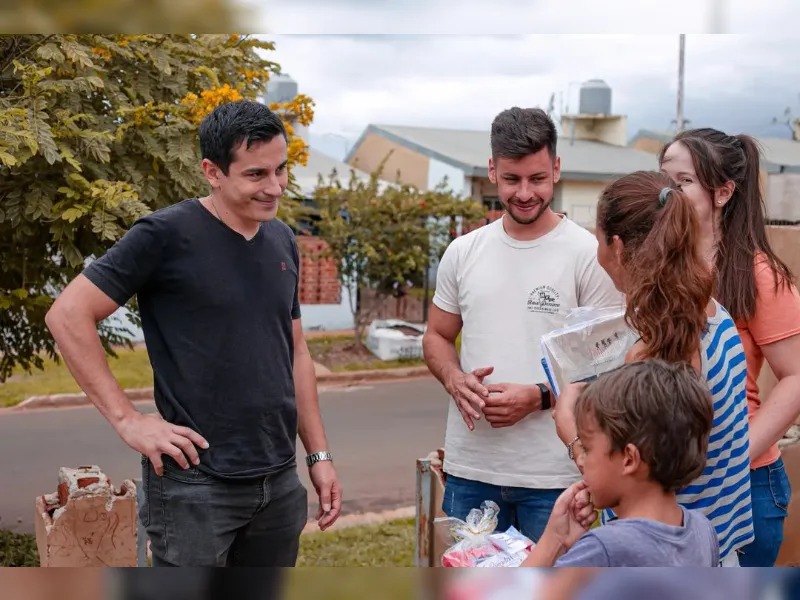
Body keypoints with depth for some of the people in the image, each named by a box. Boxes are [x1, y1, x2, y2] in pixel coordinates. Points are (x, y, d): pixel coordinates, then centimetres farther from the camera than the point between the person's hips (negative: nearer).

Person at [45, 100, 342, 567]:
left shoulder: (282, 242, 8)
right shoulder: (166, 235, -12)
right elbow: (68, 316, -11)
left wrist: (319, 455, 11)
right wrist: (127, 418, -14)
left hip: (279, 483, 6)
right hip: (196, 485, -6)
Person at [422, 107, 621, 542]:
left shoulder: (588, 255, -6)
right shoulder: (463, 253, 7)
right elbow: (437, 337, 15)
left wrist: (539, 397, -18)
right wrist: (455, 380, -6)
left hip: (553, 473, -4)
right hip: (469, 467, 4)